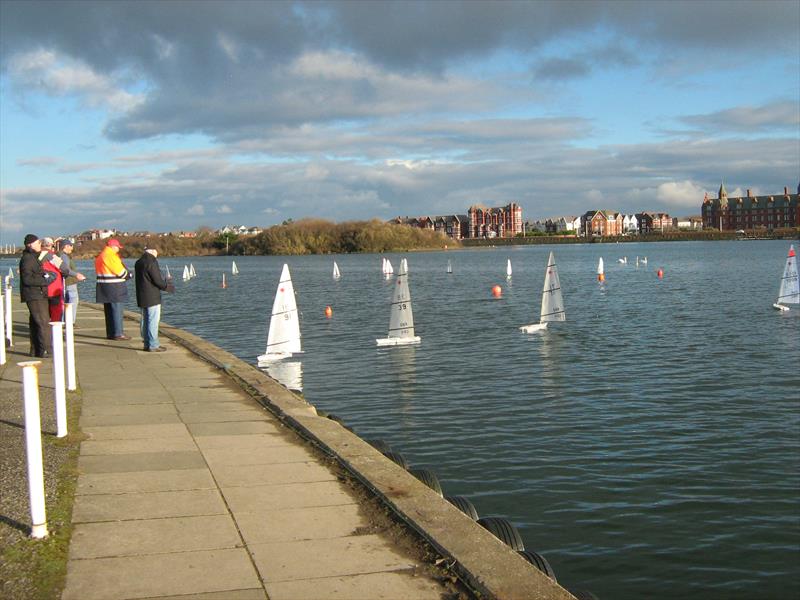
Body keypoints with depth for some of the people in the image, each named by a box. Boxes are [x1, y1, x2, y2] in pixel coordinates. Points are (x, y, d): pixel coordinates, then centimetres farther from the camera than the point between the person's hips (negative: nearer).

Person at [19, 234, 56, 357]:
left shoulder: (34, 257, 17)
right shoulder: (27, 259, -14)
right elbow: (27, 279, -21)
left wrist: (45, 275, 9)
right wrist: (45, 280, -16)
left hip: (39, 295, 11)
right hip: (34, 296, -11)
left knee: (35, 323, 14)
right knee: (43, 322, -13)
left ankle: (35, 350, 20)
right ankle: (46, 350, -13)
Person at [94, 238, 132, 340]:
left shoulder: (100, 256, 16)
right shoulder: (110, 256, -16)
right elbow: (120, 271, -16)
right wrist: (129, 275, 2)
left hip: (104, 286, 10)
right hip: (114, 287, -10)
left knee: (109, 311, 13)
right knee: (117, 310, -5)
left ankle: (110, 333, 18)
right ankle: (118, 333, -5)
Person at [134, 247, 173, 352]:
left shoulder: (138, 263, 12)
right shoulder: (151, 263, -16)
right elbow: (158, 281, -17)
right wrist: (168, 287, 1)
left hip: (141, 298, 9)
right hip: (152, 298, -9)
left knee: (145, 321, 14)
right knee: (153, 321, -5)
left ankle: (147, 344, 19)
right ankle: (153, 345, -4)